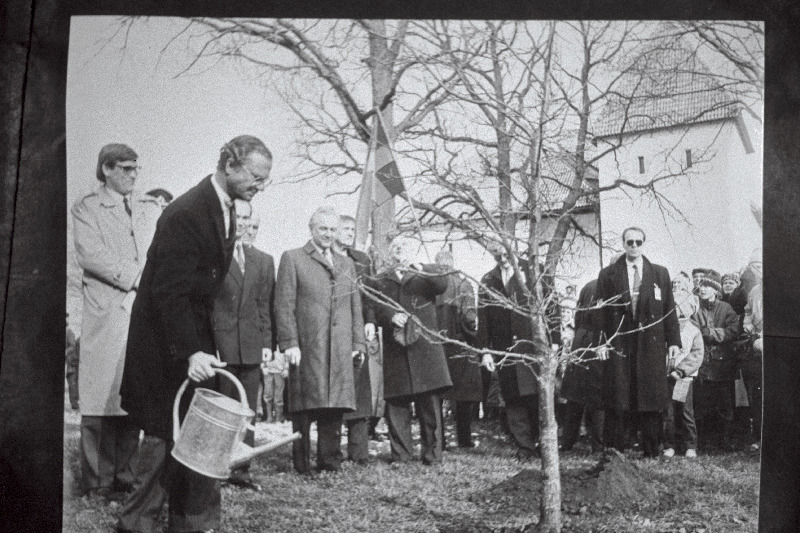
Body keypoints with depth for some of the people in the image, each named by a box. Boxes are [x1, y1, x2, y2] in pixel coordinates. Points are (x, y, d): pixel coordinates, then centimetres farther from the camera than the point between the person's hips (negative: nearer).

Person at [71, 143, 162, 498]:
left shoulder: (151, 209, 21)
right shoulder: (86, 208, 8)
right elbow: (89, 254, -6)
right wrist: (134, 275, -10)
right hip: (106, 313, -3)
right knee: (100, 399, -6)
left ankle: (124, 477, 6)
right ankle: (97, 481, -3)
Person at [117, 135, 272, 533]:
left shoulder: (224, 209, 7)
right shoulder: (186, 213, -22)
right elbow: (169, 292, -26)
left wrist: (201, 345, 11)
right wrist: (191, 351, -32)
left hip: (194, 334, 9)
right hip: (165, 340, -9)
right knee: (167, 432, -2)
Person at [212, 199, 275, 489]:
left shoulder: (263, 261, 15)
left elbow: (265, 305, 14)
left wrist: (267, 343, 6)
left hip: (251, 346, 4)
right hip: (219, 343, -4)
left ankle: (241, 469, 9)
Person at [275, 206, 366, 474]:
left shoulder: (346, 264, 22)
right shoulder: (292, 259, 6)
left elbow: (356, 308, 20)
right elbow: (284, 305, -1)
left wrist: (358, 343, 11)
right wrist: (289, 342, -10)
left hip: (340, 349, 4)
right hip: (307, 347, -4)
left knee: (335, 406, 2)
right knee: (305, 406, -3)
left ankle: (329, 460, 8)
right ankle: (302, 462, 3)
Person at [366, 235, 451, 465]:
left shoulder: (428, 273, 15)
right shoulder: (379, 281, 17)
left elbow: (442, 285, -6)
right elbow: (376, 310, 4)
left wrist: (421, 271, -19)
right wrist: (391, 317, -15)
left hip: (424, 347, -1)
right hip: (395, 350, 1)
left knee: (430, 403, -3)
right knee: (396, 405, -1)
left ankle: (432, 454, 2)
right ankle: (399, 454, 6)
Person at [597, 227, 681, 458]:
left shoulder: (660, 274, 11)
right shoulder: (608, 275, 7)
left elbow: (669, 309, 9)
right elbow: (600, 310, 4)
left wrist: (674, 341, 3)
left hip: (651, 344, 1)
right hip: (618, 344, -1)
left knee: (652, 402, 2)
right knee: (617, 404, -2)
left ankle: (652, 454, 9)